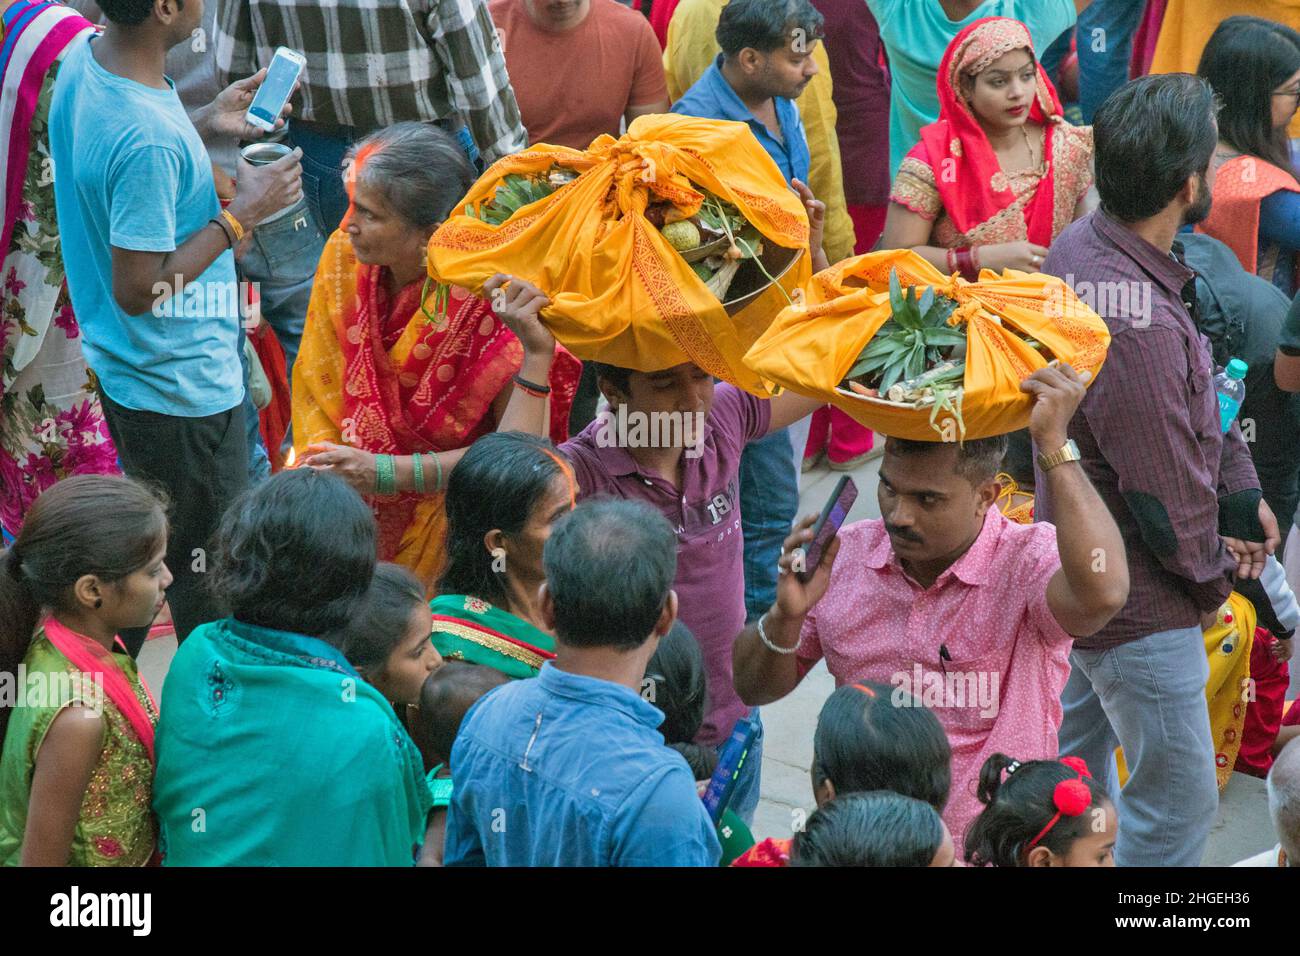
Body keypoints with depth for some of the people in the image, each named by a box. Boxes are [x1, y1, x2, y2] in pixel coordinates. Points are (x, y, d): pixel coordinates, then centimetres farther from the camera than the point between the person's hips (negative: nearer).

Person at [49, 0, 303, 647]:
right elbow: (138, 291, -28)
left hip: (119, 369, 10)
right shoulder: (149, 137, -34)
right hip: (183, 389, -10)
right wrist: (240, 215, -21)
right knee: (210, 574, 10)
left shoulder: (82, 58, -5)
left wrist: (205, 124, 5)